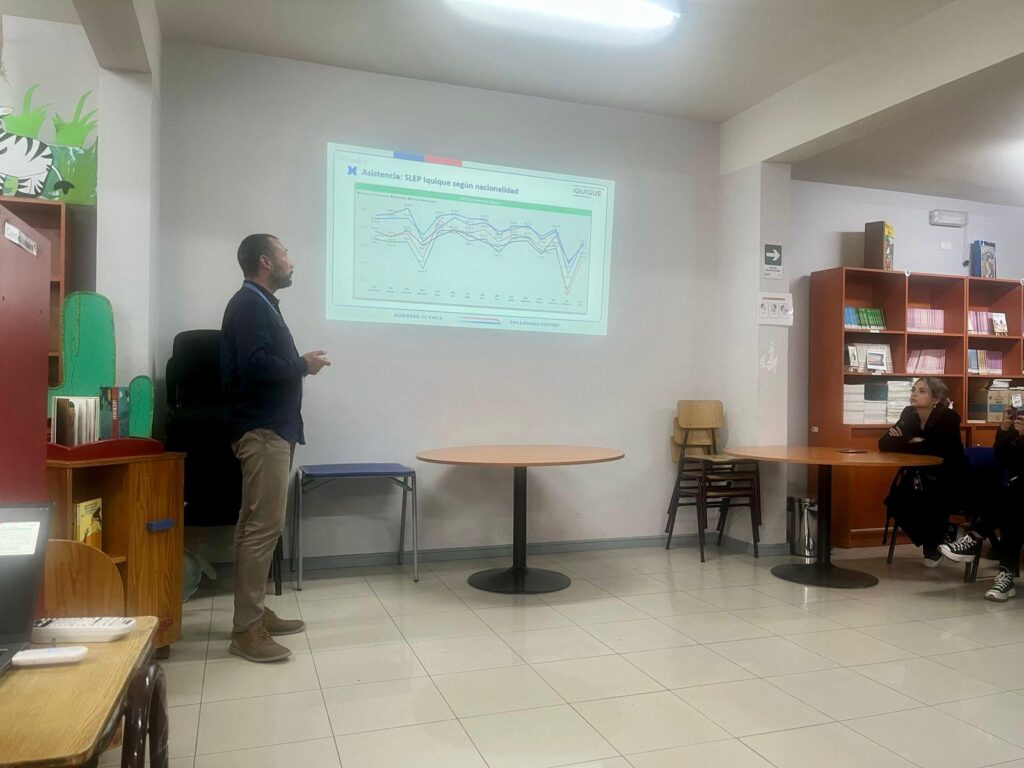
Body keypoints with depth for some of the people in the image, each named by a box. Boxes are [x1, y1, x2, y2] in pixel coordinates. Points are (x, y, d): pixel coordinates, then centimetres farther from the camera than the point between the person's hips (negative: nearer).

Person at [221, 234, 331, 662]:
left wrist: (299, 365, 3)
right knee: (264, 525, -10)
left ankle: (256, 612, 21)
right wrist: (303, 366, -11)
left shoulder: (261, 303, 20)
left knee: (259, 524, 12)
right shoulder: (249, 303, -12)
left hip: (272, 427, 11)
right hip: (261, 429, -11)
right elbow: (255, 365, -24)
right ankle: (245, 630, -5)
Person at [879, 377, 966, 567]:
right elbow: (884, 443, -5)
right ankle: (934, 540, 5)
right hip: (916, 478, 5)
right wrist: (913, 442, -21)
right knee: (896, 501, -21)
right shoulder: (909, 414, -1)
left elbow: (938, 449, -29)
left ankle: (933, 544, 0)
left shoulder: (948, 417, -16)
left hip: (946, 481, -5)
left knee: (927, 502, -32)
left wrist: (905, 444, -16)